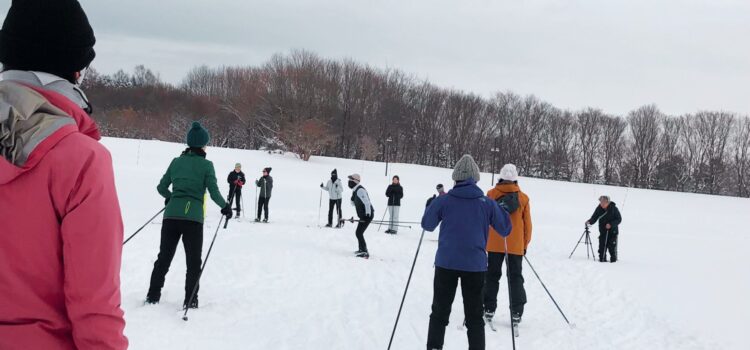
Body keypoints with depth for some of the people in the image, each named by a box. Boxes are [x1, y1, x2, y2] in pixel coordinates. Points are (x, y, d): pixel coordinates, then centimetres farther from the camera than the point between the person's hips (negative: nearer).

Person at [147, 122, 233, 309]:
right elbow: (214, 193, -6)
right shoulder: (206, 165, -3)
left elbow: (161, 187, 13)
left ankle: (152, 296, 14)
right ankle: (190, 301, 7)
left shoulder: (176, 161, 9)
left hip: (171, 216, 4)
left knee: (163, 258, 14)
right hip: (193, 217, -4)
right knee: (193, 262, 9)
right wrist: (226, 207, 11)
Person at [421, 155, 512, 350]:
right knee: (474, 315, 9)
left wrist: (431, 207, 25)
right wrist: (502, 209, 23)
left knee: (440, 312, 12)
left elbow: (427, 225, 7)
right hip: (475, 265, 0)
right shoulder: (487, 203, -3)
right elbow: (505, 230, 5)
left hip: (446, 263, 0)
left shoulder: (443, 201, -6)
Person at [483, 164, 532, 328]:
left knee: (492, 276, 10)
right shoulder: (523, 198, 1)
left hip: (494, 244, 0)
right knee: (516, 277, 7)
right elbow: (527, 224, 4)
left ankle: (489, 310, 8)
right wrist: (525, 244, 13)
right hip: (516, 245, 0)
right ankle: (516, 313, 3)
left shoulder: (491, 194, -1)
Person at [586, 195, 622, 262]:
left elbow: (619, 219, -7)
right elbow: (594, 218, 0)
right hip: (603, 231, 3)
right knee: (602, 246, -2)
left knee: (612, 246, -3)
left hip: (612, 231, -3)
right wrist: (590, 221, -22)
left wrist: (611, 224, -21)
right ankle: (602, 259, 9)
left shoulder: (614, 208, -11)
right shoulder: (599, 208, -3)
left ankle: (613, 259, 12)